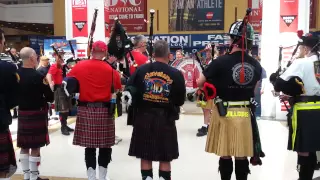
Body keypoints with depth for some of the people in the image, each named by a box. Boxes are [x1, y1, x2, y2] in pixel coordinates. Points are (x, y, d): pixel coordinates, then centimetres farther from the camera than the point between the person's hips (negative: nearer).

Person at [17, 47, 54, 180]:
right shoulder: (38, 76, -18)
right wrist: (46, 86, 4)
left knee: (24, 146, 13)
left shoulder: (16, 74, 1)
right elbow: (50, 98, -13)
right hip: (37, 114, -6)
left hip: (22, 113, 7)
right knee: (35, 147, 2)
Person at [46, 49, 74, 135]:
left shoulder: (64, 65, 13)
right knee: (62, 109, -5)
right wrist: (51, 84, -45)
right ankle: (63, 127, 4)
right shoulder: (54, 66, -11)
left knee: (67, 108, 13)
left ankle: (65, 125, 25)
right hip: (59, 89, -8)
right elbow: (48, 75, -29)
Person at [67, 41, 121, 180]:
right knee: (105, 145, 10)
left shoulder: (79, 66, -1)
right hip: (104, 110, -2)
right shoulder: (110, 69, -6)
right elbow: (117, 88, 1)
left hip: (85, 110, 2)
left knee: (89, 145, 10)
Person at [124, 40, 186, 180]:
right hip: (165, 119, -1)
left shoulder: (141, 70, -4)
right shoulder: (176, 74, -8)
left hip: (144, 118, 2)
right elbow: (180, 101, -2)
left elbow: (128, 90, 0)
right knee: (165, 158, 11)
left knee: (145, 155, 14)